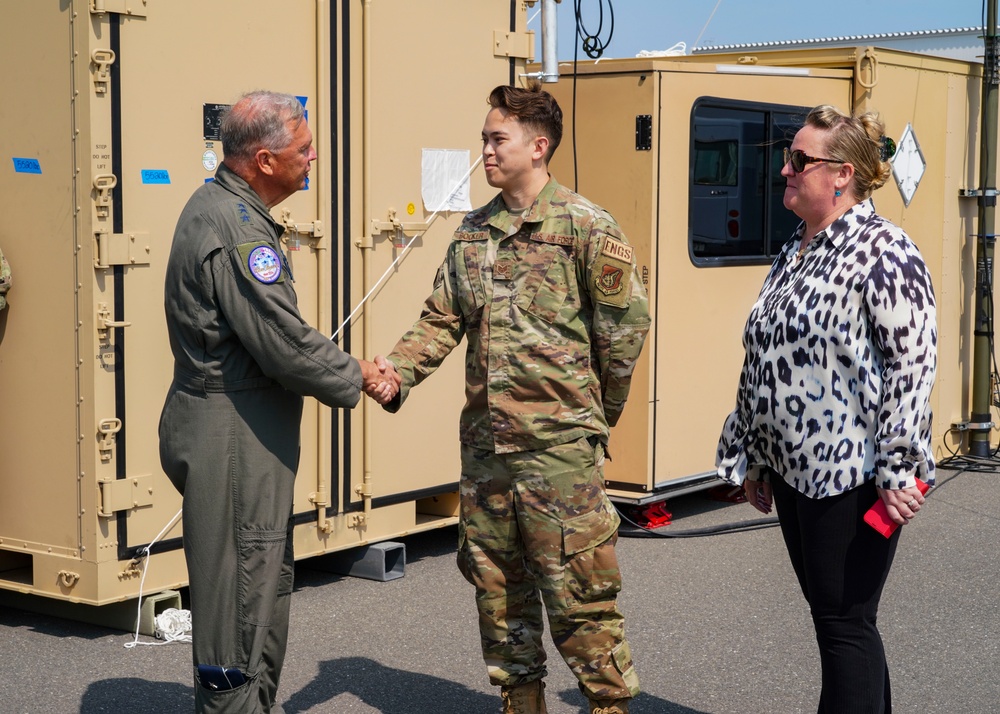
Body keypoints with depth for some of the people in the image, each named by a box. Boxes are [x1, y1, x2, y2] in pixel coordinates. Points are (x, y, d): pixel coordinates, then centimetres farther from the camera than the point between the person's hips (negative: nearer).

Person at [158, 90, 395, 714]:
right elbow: (285, 344, -23)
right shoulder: (235, 227, -21)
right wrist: (356, 376, -7)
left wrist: (344, 365, 11)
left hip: (250, 435, 11)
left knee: (267, 589, 20)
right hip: (231, 443, -11)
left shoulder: (223, 208, 13)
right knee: (241, 597, -4)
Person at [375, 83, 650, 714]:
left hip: (560, 442, -6)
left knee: (577, 589, -2)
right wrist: (397, 373, -9)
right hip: (485, 439, 7)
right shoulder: (473, 232, 10)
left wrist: (600, 410, 2)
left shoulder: (585, 227, -8)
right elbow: (442, 320, 8)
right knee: (497, 582, 14)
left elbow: (629, 320, -5)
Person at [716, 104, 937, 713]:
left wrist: (898, 470, -20)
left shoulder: (884, 252, -13)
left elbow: (914, 364, -17)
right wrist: (753, 457, 19)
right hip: (791, 470, 8)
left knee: (845, 623, -1)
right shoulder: (795, 254, 13)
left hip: (851, 475, -8)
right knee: (832, 616, 15)